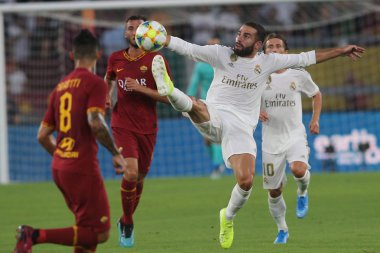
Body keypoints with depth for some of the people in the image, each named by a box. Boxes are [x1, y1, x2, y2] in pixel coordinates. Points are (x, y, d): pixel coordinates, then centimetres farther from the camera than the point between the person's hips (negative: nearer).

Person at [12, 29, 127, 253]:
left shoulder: (61, 87, 14)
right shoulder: (95, 83, -7)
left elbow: (43, 135, 16)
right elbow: (95, 122, -24)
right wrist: (116, 153, -13)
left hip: (59, 167, 8)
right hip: (83, 168, -8)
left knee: (87, 228, 20)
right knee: (100, 233, -5)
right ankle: (36, 235, -18)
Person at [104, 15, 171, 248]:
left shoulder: (155, 60, -5)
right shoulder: (116, 59, 3)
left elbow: (168, 97, -8)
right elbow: (108, 79, 26)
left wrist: (140, 88, -19)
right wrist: (107, 96, 6)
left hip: (147, 128, 1)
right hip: (123, 126, -1)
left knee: (140, 178, 10)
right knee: (130, 173, -20)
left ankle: (126, 220, 36)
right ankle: (128, 224, -1)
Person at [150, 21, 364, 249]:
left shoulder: (267, 62, 7)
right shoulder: (221, 54, 4)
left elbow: (307, 58, 14)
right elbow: (186, 47, -2)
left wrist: (341, 51, 17)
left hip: (241, 128, 1)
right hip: (213, 117, 0)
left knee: (246, 182, -15)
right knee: (193, 105, -37)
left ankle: (228, 217, 13)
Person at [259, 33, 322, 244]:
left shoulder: (299, 75, 1)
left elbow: (316, 95, 18)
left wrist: (315, 120, 6)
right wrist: (256, 112, -9)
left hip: (295, 135, -1)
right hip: (271, 139, 1)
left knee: (298, 169, -31)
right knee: (274, 191, 3)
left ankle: (302, 193, 4)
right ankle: (282, 230, 24)